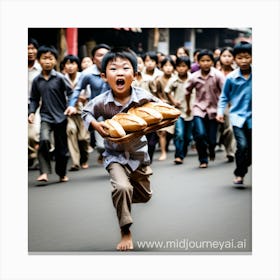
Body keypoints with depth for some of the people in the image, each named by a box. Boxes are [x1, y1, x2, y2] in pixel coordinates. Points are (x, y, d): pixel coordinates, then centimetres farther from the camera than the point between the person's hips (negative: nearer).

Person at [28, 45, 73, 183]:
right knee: (44, 140, -24)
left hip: (60, 117, -1)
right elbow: (34, 99, 10)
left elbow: (70, 93, -1)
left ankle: (62, 174, 27)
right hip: (45, 116, 1)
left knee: (61, 147, 8)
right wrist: (31, 112, -2)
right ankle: (44, 172, -20)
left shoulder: (60, 77, -5)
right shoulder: (36, 80, 2)